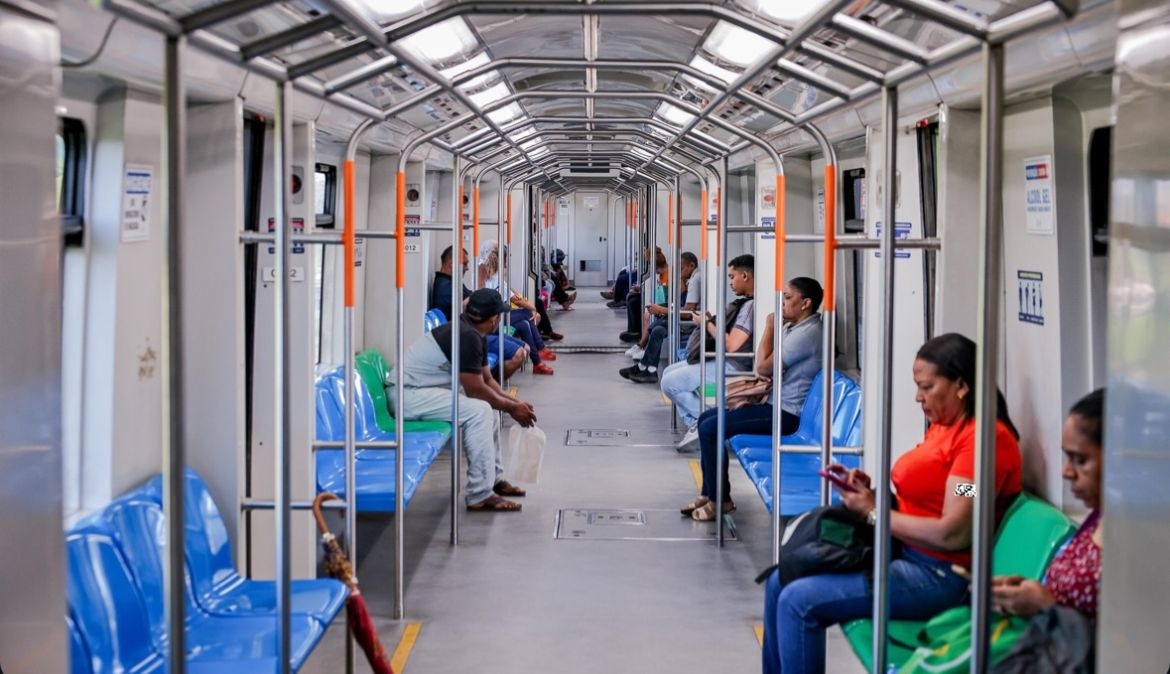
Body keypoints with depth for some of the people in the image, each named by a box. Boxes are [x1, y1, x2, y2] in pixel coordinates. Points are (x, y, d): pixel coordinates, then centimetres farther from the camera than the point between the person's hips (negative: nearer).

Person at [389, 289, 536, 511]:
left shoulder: (475, 335, 9)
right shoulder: (466, 336, -22)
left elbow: (487, 380, 18)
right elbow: (475, 390, -20)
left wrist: (516, 402, 6)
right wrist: (511, 408, -8)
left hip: (422, 389, 11)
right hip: (407, 393, -11)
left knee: (488, 407, 13)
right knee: (479, 411, -23)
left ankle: (494, 478, 22)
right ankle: (480, 495, -20)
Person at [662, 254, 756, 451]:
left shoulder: (752, 305, -19)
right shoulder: (746, 303, 13)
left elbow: (731, 345, -25)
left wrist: (707, 324, -12)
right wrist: (711, 321, 4)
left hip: (732, 366, -11)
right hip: (721, 360, 11)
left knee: (669, 382, -14)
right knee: (669, 372, 13)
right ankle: (696, 424, 4)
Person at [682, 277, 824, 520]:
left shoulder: (807, 333, -19)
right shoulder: (797, 328, 14)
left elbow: (764, 367, -20)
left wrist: (769, 327, -10)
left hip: (786, 414, -11)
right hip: (775, 403, 11)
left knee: (710, 428, -15)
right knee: (706, 418, 9)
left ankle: (720, 500, -4)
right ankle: (709, 493, 12)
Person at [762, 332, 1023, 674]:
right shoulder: (942, 427, 12)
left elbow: (953, 534, -23)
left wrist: (873, 513, -13)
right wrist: (870, 493, -3)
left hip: (938, 575, -10)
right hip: (904, 554, 10)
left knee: (799, 601, -17)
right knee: (781, 581, 6)